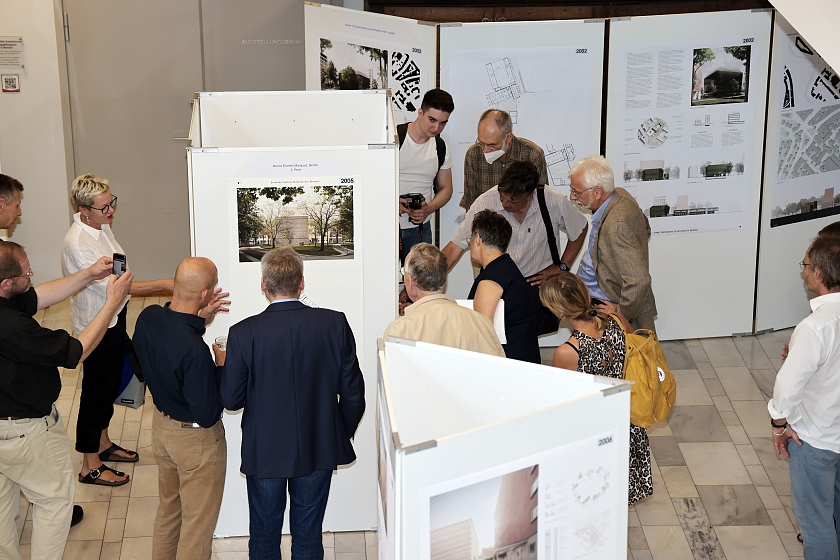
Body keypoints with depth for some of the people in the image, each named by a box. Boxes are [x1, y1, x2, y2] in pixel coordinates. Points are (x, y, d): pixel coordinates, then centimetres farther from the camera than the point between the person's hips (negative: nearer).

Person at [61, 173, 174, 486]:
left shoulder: (101, 225, 0)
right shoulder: (77, 244, -29)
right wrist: (163, 285, -32)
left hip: (115, 318, 9)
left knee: (111, 384, 22)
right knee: (96, 390, 3)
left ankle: (103, 444, 41)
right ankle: (90, 466, 16)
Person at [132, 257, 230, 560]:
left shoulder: (148, 317, -13)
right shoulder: (195, 351, -37)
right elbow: (207, 415, -28)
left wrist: (199, 320, 2)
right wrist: (221, 367, -16)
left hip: (161, 423, 8)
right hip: (196, 438, -8)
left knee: (168, 507, 29)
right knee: (198, 522, 13)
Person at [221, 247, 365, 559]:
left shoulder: (244, 333, -17)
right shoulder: (335, 324, -12)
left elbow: (231, 400, -12)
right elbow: (353, 393, -6)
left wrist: (225, 367, 9)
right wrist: (341, 437, 11)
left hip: (264, 453, -1)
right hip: (320, 451, 2)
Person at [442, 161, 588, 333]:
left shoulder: (555, 202, -15)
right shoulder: (485, 202, -16)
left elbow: (580, 229, 6)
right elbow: (456, 246, -12)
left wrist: (561, 267, 2)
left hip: (536, 281, -1)